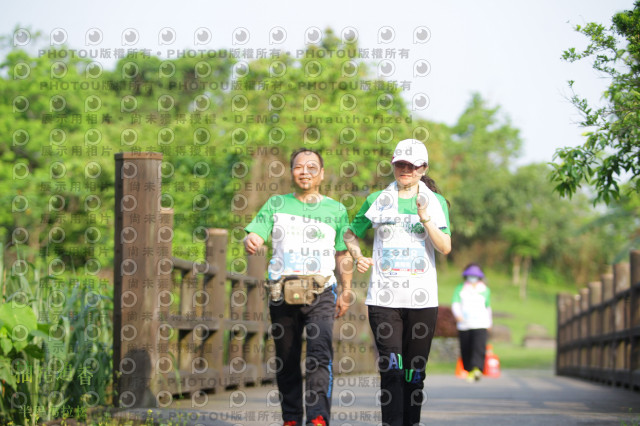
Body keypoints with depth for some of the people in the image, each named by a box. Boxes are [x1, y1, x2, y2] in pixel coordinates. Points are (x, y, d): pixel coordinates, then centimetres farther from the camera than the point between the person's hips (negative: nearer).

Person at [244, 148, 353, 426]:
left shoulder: (336, 210, 12)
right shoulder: (276, 205, 12)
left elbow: (343, 255, 18)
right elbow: (254, 236, 0)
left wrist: (346, 293, 14)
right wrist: (251, 242, -24)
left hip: (320, 291, -2)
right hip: (282, 292, 2)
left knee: (320, 353, -20)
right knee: (286, 361, 5)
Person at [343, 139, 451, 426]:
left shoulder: (435, 203, 9)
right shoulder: (378, 200, 10)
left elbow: (446, 248, -2)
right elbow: (350, 234, 19)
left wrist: (425, 219, -16)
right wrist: (358, 256, -1)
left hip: (422, 298, 1)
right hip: (384, 297, -1)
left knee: (415, 372, 5)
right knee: (391, 369, -12)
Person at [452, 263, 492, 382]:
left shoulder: (485, 290, 12)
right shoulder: (460, 289, 6)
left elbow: (488, 307, 24)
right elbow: (455, 304, -5)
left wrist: (489, 322, 29)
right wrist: (458, 314, -25)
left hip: (480, 324, -1)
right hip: (464, 325, 1)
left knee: (479, 347, -20)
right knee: (466, 349, 3)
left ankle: (477, 369, -32)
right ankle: (469, 371, 17)